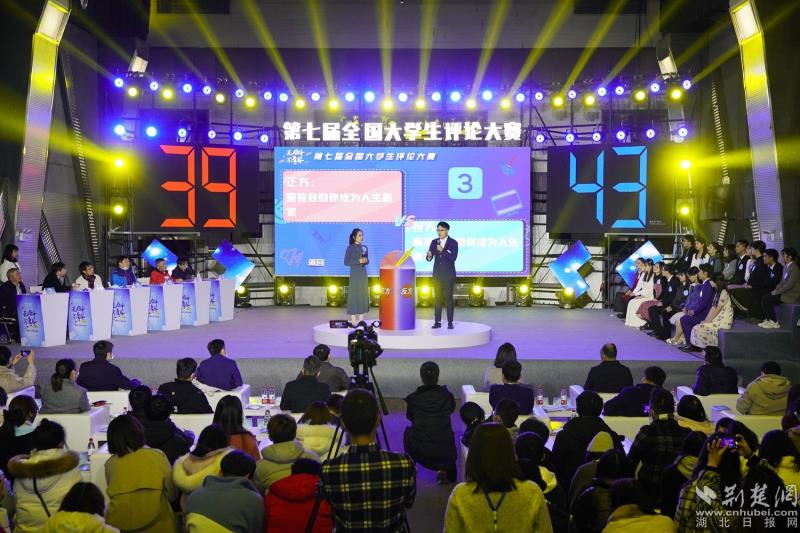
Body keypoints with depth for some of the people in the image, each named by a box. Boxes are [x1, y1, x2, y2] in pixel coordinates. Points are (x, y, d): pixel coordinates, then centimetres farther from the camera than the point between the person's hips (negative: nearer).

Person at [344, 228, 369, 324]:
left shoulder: (365, 247, 10)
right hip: (354, 274, -6)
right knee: (354, 295, -5)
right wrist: (358, 261, -18)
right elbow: (346, 262, -9)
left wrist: (366, 260, -6)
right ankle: (353, 319, -2)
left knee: (363, 294, 5)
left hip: (363, 273, 6)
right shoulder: (350, 248, -6)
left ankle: (361, 319, 11)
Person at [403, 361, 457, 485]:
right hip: (444, 452, 0)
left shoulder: (413, 398, -2)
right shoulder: (447, 396, 0)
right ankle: (444, 470, 14)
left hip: (419, 452, 0)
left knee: (408, 433, 30)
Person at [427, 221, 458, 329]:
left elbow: (453, 257, -16)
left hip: (449, 274, -4)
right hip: (437, 274, 4)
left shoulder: (453, 243, -4)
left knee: (448, 298, -2)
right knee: (437, 298, 3)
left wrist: (442, 251, -24)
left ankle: (450, 322, 3)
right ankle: (437, 322, 7)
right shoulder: (434, 242, 7)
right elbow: (429, 259, 3)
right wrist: (428, 256, -20)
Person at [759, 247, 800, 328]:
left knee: (767, 299, -18)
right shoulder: (786, 267, 14)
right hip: (786, 292, 9)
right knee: (764, 297, -5)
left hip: (792, 295, -9)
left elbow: (789, 285, -22)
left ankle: (774, 322, -9)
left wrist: (777, 292, -16)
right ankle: (767, 319, -1)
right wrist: (775, 290, 3)